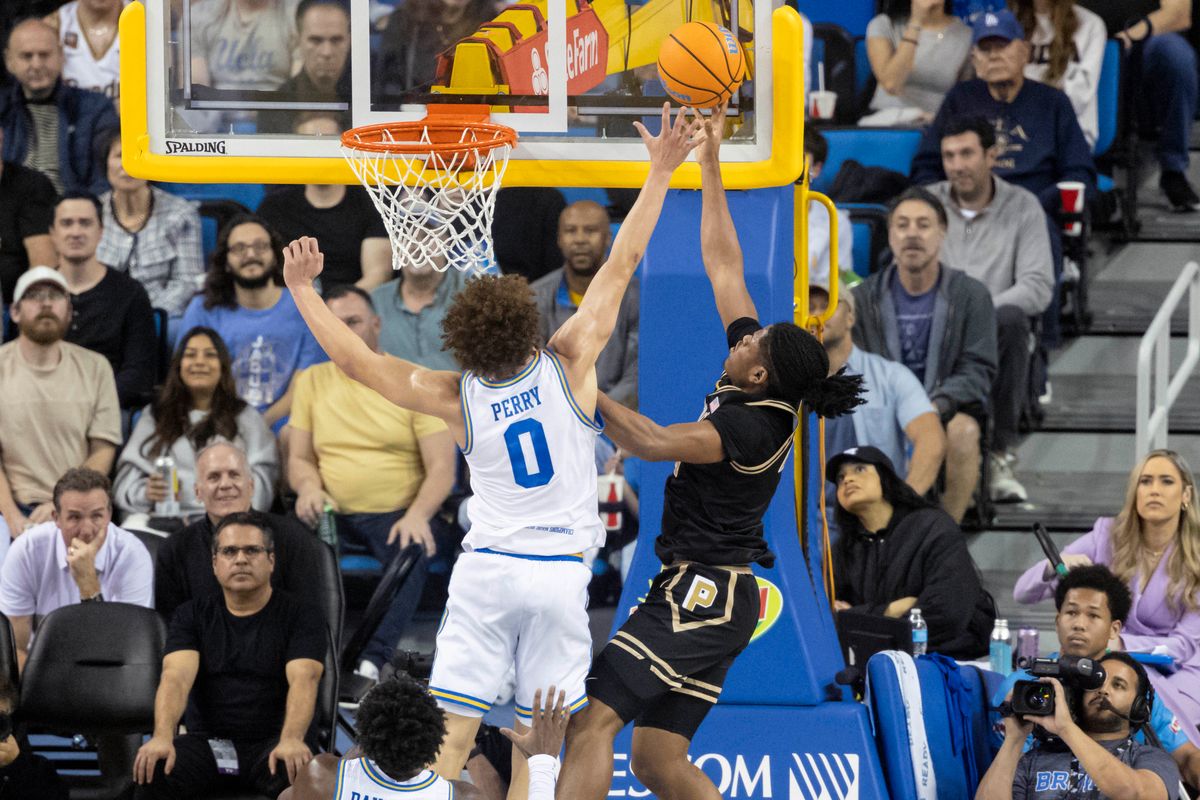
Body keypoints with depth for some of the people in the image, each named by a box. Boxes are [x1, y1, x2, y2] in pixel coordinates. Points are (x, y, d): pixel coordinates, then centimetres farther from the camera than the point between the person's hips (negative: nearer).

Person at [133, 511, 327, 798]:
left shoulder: (301, 618, 4)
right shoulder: (192, 616, 11)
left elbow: (303, 680, -14)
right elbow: (176, 677, -7)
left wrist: (291, 740, -36)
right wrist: (163, 736, -28)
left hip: (272, 743, -2)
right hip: (208, 740, 2)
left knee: (298, 776, -37)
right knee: (152, 770, -29)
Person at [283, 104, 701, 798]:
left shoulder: (456, 400, -5)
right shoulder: (570, 363, -8)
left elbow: (356, 359, -2)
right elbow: (623, 263, -4)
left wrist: (303, 289, 8)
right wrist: (661, 172, 1)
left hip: (486, 569, 1)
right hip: (561, 572, 0)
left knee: (450, 737, -2)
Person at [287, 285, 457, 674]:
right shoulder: (312, 381, 15)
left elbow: (442, 466, -2)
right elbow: (299, 459, 15)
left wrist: (418, 515, -22)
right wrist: (308, 485, -11)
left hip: (399, 513, -3)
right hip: (334, 514, 3)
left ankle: (372, 663, -45)